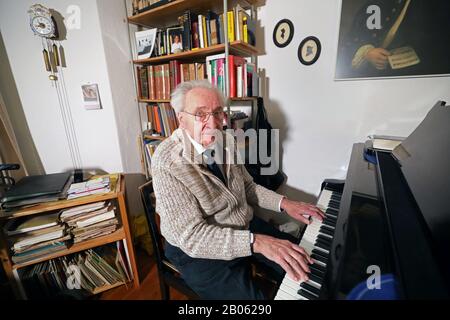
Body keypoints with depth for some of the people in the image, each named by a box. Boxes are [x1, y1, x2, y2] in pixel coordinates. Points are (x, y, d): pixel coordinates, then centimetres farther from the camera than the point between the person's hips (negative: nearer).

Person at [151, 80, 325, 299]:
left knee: (302, 263, 4)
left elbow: (247, 186, 7)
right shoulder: (167, 162, -24)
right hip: (196, 249, -5)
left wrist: (283, 203, -7)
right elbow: (192, 236, -26)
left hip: (245, 225, 6)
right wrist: (256, 242, -34)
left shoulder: (226, 141, -4)